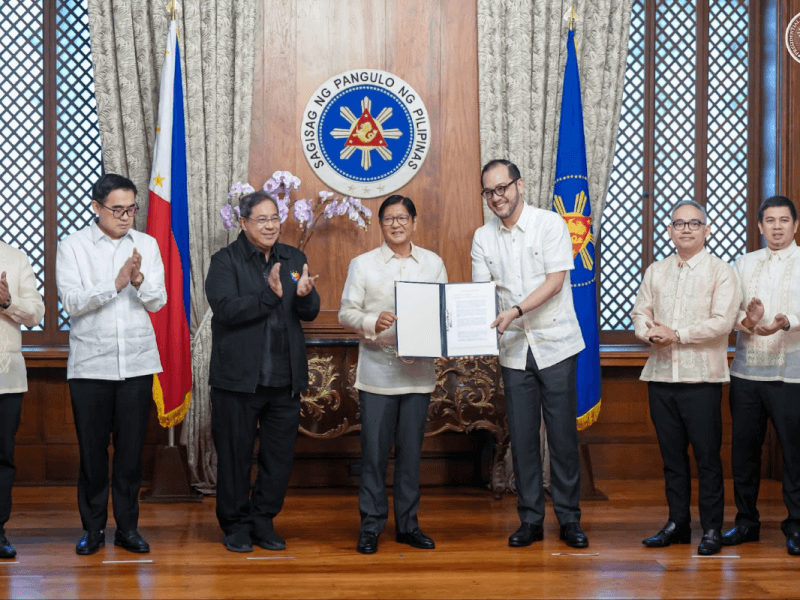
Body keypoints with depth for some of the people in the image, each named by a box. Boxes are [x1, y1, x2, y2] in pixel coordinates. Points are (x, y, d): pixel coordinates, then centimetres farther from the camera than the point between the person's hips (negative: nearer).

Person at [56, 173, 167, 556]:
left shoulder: (146, 245, 7)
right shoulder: (73, 247, -1)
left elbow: (158, 301, 2)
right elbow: (72, 302, -10)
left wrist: (139, 280, -18)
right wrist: (116, 283, -20)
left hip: (137, 363, 2)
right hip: (89, 365, -2)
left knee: (131, 448, 5)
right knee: (92, 449, 5)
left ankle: (127, 528, 16)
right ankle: (93, 529, 17)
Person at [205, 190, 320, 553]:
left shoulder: (294, 259, 11)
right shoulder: (226, 261, -3)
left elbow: (310, 313, 6)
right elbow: (226, 308, -17)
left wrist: (305, 295, -16)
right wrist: (269, 295, -26)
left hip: (285, 378, 4)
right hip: (238, 377, -4)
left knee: (281, 455, 9)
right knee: (235, 454, 6)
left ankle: (263, 522, 24)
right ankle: (236, 525, 20)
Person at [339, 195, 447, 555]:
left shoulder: (433, 264, 10)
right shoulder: (362, 264, 5)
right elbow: (346, 312, 1)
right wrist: (373, 323, -18)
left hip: (419, 370, 2)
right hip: (377, 369, -2)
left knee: (411, 449, 7)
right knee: (374, 450, -1)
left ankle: (407, 524, 18)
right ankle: (371, 526, 10)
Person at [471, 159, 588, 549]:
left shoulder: (550, 224, -5)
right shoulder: (483, 238, 6)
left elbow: (555, 281, -12)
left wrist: (516, 310, -24)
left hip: (556, 344, -3)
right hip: (514, 350, 3)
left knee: (563, 434, 1)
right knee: (522, 436, 5)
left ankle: (569, 519, 11)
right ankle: (530, 520, 15)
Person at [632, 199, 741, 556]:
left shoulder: (721, 272, 0)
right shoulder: (655, 272, 15)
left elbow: (722, 322, -11)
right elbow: (639, 313, 12)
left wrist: (676, 334, -14)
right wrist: (650, 333, -10)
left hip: (701, 377, -4)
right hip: (661, 376, 4)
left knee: (707, 456, -1)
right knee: (672, 454, 9)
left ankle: (712, 529, 7)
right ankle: (677, 523, 18)